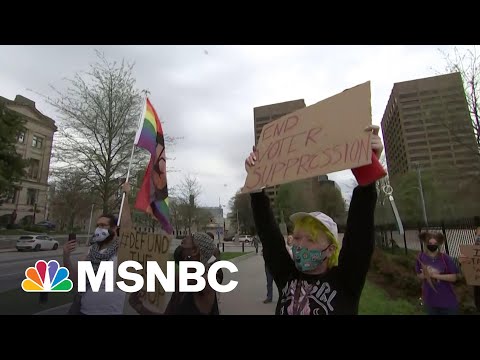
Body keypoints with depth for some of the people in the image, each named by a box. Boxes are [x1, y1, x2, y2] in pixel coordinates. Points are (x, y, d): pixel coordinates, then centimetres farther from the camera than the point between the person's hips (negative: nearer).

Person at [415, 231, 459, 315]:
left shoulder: (445, 258, -14)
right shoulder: (421, 258, -8)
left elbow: (453, 277, -12)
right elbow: (419, 275, 2)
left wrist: (435, 275, -22)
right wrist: (425, 275, -19)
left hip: (447, 300, -2)